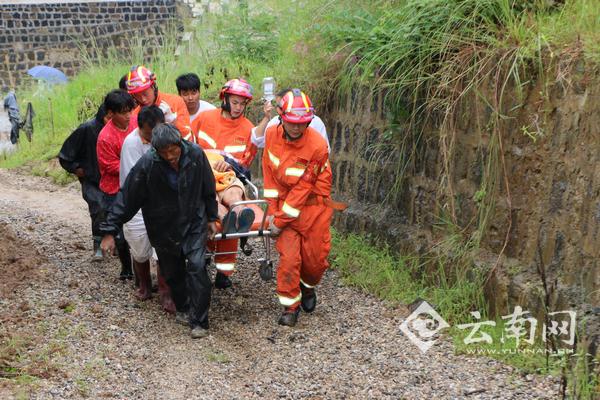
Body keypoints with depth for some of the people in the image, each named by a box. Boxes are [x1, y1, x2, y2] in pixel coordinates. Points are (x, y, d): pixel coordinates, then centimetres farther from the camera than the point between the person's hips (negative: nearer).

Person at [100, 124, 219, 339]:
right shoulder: (146, 165, -23)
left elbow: (208, 188, 0)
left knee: (197, 267, -14)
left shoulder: (196, 154, -17)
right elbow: (126, 199, -16)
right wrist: (110, 231, -17)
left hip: (194, 224, 0)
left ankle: (199, 321, -5)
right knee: (173, 273, 13)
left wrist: (211, 217, 9)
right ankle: (182, 309, 39)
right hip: (163, 229, 0)